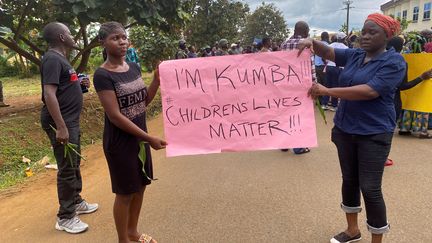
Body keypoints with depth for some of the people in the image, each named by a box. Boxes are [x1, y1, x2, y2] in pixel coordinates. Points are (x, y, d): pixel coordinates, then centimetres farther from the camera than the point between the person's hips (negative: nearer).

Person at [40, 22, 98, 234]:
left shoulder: (60, 58, 15)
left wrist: (80, 84, 8)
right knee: (67, 168, -3)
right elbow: (49, 94, -26)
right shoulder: (53, 59, -17)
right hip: (61, 122, -10)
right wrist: (61, 127, -29)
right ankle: (65, 217, 9)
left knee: (74, 163, 19)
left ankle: (76, 201, 36)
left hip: (70, 120, 10)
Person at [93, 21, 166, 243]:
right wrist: (149, 138, -21)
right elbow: (115, 116, -22)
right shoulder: (103, 75, -18)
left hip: (139, 137, 7)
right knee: (125, 192, 6)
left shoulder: (133, 67, 4)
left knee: (141, 185, 17)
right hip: (120, 141, -7)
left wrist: (157, 79, -6)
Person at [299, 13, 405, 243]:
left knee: (370, 188, -2)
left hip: (373, 134, -6)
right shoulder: (354, 55, 7)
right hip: (345, 129, 6)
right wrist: (312, 42, -13)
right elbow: (327, 52, 10)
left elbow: (369, 92, -25)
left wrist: (326, 91, -26)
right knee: (349, 180, 16)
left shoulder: (394, 62, -12)